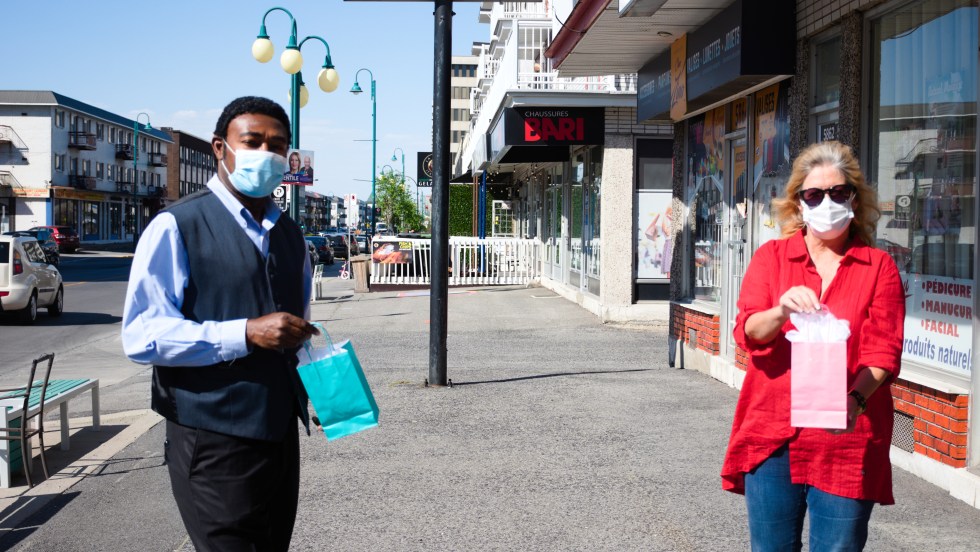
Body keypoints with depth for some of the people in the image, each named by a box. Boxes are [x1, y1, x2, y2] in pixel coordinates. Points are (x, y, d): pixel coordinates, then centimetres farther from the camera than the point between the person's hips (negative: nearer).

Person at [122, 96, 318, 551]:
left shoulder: (290, 235, 13)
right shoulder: (177, 226, -10)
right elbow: (141, 335, -18)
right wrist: (245, 334, -25)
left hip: (280, 432, 7)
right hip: (214, 441, -7)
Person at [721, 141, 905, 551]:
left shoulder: (879, 266, 6)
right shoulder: (771, 256, 7)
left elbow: (884, 351, -3)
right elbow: (747, 332, -4)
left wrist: (856, 398, -22)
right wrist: (782, 310, -26)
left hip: (846, 439, 0)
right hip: (773, 437, 1)